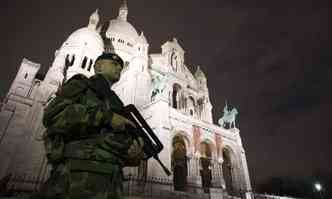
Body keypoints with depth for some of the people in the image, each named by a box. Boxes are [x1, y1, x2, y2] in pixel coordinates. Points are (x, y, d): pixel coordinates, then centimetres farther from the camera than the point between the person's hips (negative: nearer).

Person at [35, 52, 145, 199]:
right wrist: (106, 116, -11)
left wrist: (135, 150, -3)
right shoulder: (81, 85, 10)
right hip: (80, 176, -6)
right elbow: (53, 115, -10)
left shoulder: (115, 103, 25)